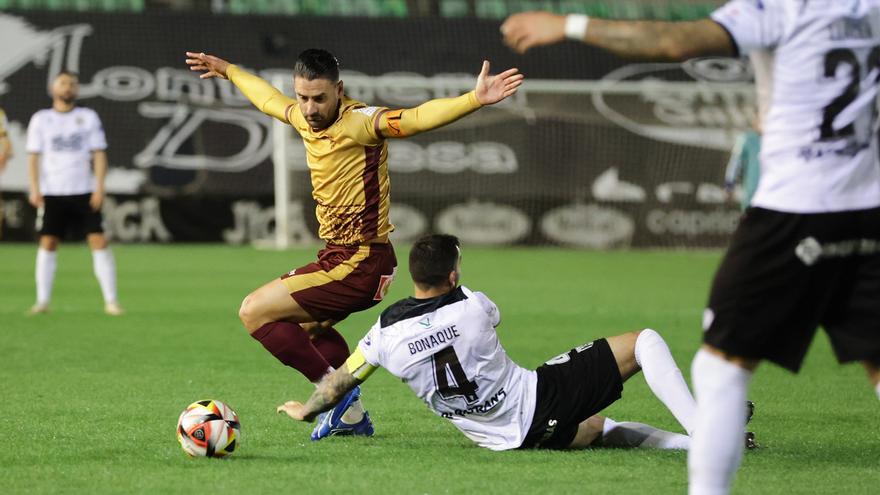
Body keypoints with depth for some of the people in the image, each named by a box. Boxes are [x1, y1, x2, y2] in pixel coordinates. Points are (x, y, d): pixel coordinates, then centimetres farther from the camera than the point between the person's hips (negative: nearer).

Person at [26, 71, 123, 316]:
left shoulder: (89, 117, 7)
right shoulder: (41, 119, 7)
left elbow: (99, 154, 4)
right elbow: (34, 156, 5)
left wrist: (99, 187, -6)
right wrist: (35, 189, -7)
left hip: (84, 192, 0)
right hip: (52, 193, 0)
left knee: (99, 241, -7)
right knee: (48, 243, -2)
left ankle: (111, 300, -6)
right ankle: (42, 301, 4)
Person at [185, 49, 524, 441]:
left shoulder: (360, 123, -20)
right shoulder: (305, 118, 5)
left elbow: (418, 117, -36)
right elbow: (269, 98, 28)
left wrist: (474, 100, -51)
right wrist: (228, 71, 43)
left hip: (360, 264, -10)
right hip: (338, 256, 10)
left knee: (255, 312, -8)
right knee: (307, 325, 32)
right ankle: (352, 416, 37)